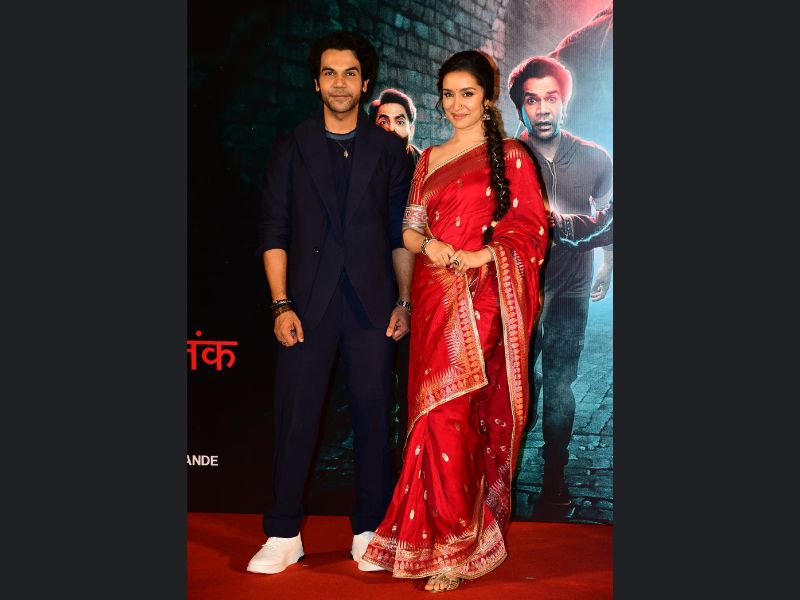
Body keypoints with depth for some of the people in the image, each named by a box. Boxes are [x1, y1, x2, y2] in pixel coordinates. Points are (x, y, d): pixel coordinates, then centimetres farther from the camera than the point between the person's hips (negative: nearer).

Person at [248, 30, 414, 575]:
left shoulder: (389, 150, 11)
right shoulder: (292, 150, 9)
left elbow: (400, 235, 10)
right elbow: (275, 234, 4)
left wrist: (405, 301, 3)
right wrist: (281, 305, -5)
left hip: (371, 304, 1)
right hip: (308, 304, 0)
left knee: (373, 417, 4)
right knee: (295, 419, 0)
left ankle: (370, 532, 16)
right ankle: (283, 537, 10)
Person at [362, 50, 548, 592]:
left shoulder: (510, 156, 2)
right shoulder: (430, 158, 18)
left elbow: (530, 227, -3)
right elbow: (410, 229, 16)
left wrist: (478, 255, -16)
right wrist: (429, 245, -6)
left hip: (479, 299, -5)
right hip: (433, 296, 5)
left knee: (449, 414, -11)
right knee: (434, 413, 5)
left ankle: (455, 547, 0)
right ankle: (447, 535, 19)